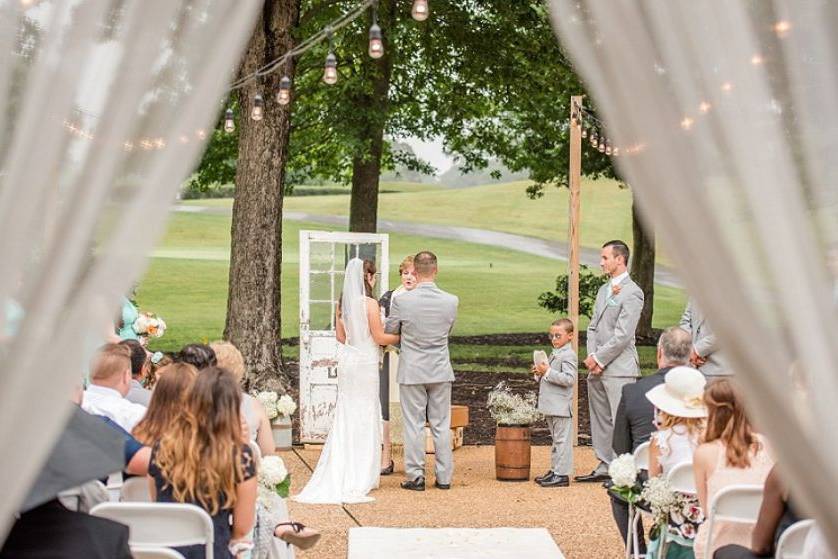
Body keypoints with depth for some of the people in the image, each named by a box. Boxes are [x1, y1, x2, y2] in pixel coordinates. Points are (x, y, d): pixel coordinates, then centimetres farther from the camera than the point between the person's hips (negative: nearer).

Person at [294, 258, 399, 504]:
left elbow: (341, 336, 13)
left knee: (345, 415, 11)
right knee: (365, 418, 2)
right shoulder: (370, 303, -14)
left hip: (347, 358, 6)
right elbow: (379, 337, -11)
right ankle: (359, 479, 7)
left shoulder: (343, 303, 6)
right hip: (365, 361, -6)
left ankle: (339, 475, 14)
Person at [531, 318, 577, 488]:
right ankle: (555, 470, 23)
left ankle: (562, 474, -5)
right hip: (551, 406, 10)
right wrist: (539, 373, 9)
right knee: (555, 440, 16)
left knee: (562, 440, -7)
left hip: (561, 407, -10)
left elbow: (569, 379, -23)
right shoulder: (554, 354, 18)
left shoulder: (568, 355, -13)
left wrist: (548, 372, -23)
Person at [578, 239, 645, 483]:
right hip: (597, 368, 9)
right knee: (600, 420, 14)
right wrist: (592, 357, 2)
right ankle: (605, 466, 24)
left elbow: (622, 335, -16)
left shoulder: (632, 292, -10)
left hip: (619, 368, -9)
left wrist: (599, 359, -11)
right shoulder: (604, 290, 18)